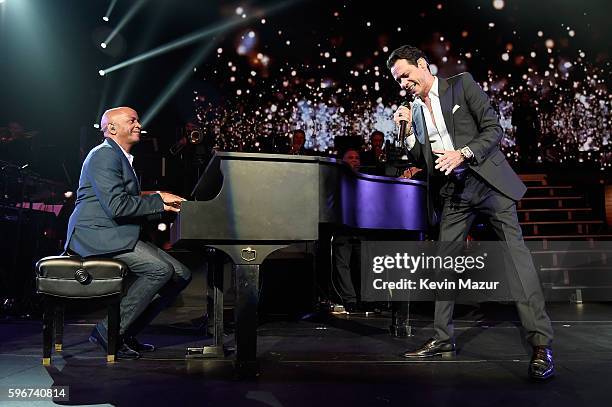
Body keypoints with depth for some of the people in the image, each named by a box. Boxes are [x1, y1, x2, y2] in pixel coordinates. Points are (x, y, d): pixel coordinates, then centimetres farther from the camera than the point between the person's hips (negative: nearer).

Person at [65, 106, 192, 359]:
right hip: (97, 235, -10)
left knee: (181, 275, 0)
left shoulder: (122, 157, 23)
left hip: (117, 235, 10)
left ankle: (126, 332, 5)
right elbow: (116, 206, -22)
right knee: (161, 269, -26)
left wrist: (162, 206, 5)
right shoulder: (104, 155, -10)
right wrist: (158, 200, -14)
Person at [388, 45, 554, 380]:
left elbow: (494, 129, -4)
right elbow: (422, 160, 12)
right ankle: (443, 340, 13)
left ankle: (541, 343, -9)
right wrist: (409, 128, 0)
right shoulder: (416, 109, 14)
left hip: (487, 180, -5)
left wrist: (463, 153, -19)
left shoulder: (462, 84, 1)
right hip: (453, 191, 5)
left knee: (516, 254, -11)